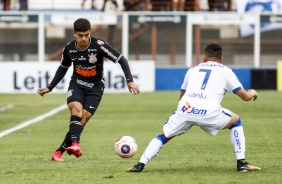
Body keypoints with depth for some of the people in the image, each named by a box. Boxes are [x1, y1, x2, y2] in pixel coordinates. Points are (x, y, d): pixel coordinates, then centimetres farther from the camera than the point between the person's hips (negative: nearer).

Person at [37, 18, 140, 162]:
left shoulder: (99, 46, -19)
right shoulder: (69, 49, -6)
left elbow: (121, 60, -18)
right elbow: (63, 68, 13)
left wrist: (130, 81, -28)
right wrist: (50, 87, 15)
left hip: (95, 87, -2)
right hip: (77, 84, 2)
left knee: (83, 119, -13)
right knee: (76, 111, -27)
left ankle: (60, 151, -5)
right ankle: (75, 144, -44)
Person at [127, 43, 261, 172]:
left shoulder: (193, 70, 30)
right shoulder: (225, 71, 21)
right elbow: (245, 97, 22)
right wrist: (252, 93, 46)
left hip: (185, 110, 2)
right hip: (209, 113, -2)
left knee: (163, 135, 22)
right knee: (236, 121, 25)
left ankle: (140, 165, 5)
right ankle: (241, 163, 15)